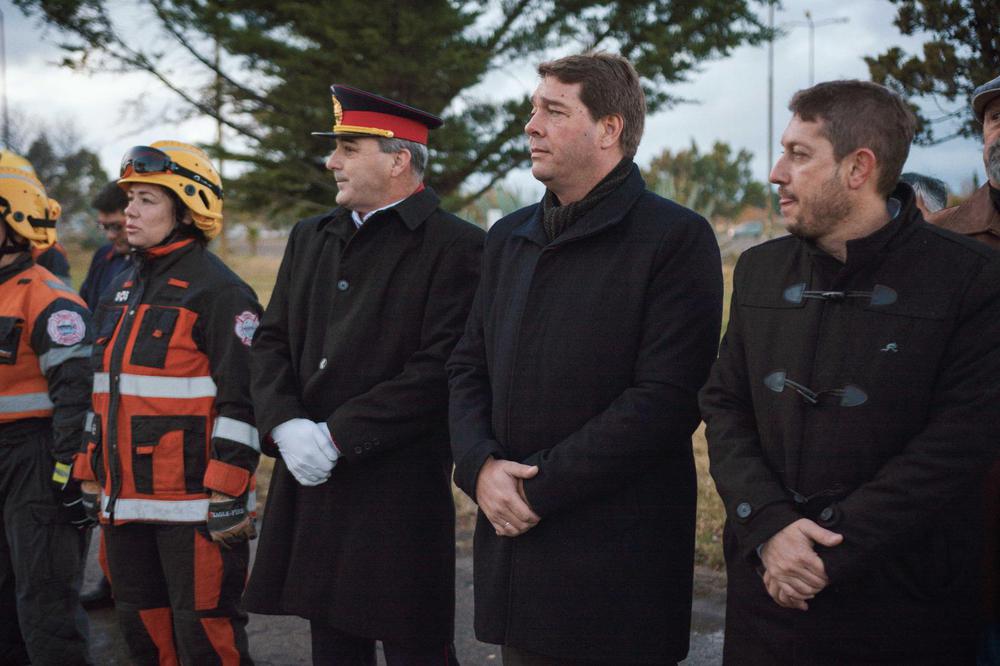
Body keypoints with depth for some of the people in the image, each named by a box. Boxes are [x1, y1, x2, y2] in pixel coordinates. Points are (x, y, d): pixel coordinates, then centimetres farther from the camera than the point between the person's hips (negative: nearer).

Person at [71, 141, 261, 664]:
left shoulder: (219, 291, -10)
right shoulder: (121, 289, 15)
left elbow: (242, 400, -15)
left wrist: (227, 496, -18)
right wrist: (90, 477, 19)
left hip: (193, 503, -8)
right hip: (124, 499, 8)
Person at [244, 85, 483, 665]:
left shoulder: (456, 246, -9)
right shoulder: (311, 238, 14)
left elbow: (439, 371, -17)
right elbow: (271, 342, 12)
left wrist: (335, 436, -17)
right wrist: (285, 425, -6)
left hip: (400, 490, -6)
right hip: (312, 482, 7)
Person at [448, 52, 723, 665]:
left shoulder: (676, 237, -9)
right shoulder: (509, 238, 14)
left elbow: (666, 398, -17)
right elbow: (468, 368, 15)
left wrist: (539, 487, -16)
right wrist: (479, 465, -5)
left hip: (618, 560, -6)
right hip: (513, 539, 6)